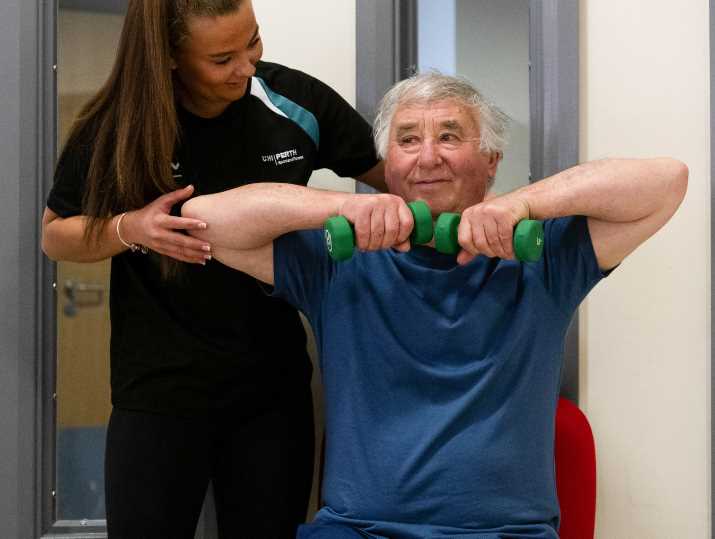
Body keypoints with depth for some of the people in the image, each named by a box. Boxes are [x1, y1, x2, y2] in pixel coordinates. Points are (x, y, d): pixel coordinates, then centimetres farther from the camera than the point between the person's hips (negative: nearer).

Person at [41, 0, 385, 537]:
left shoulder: (296, 101, -8)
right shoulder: (117, 126, -10)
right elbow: (56, 236, 2)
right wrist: (130, 228, -19)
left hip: (274, 387, 2)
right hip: (159, 391, -1)